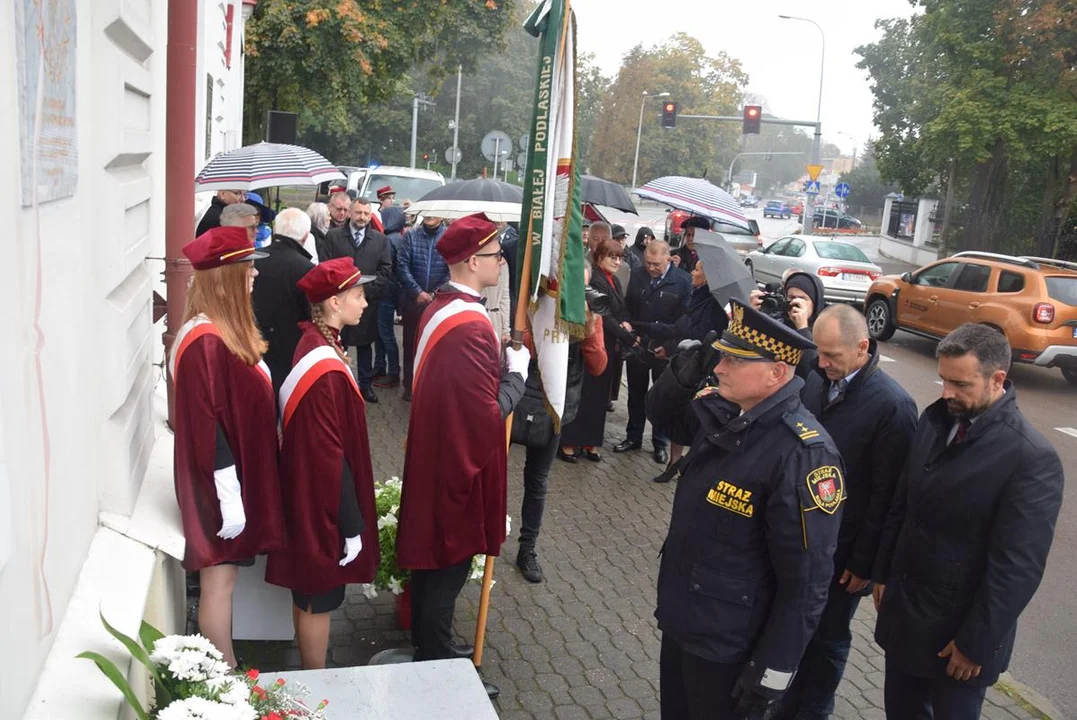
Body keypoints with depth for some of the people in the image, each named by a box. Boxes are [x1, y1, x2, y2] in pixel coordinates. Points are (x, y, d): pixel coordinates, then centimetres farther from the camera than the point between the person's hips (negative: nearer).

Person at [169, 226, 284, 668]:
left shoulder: (225, 332, 8)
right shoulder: (207, 342, -22)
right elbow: (207, 426, -23)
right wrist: (229, 496, -21)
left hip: (238, 475, 9)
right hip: (222, 484, -9)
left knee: (223, 578, 18)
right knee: (220, 579, 4)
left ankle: (226, 669, 31)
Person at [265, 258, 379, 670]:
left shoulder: (315, 344, 2)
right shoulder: (326, 369, -27)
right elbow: (331, 457, -24)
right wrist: (352, 525, -16)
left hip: (309, 494, 10)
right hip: (323, 505, -10)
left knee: (309, 596, 22)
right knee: (318, 600, 8)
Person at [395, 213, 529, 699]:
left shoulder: (438, 308, 3)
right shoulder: (472, 326, -26)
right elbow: (489, 415, -26)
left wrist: (498, 365, 6)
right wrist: (516, 371, -12)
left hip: (433, 454, 10)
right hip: (460, 463, -9)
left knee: (432, 557, 21)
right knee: (449, 567, 6)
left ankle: (429, 646, 38)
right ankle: (436, 666, 22)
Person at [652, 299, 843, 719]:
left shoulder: (803, 455, -28)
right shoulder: (723, 414, -4)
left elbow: (806, 579, -23)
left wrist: (772, 671, -19)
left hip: (727, 643, -8)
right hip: (680, 616, 8)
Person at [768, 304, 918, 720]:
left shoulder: (891, 405, -20)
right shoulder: (817, 380, -3)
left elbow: (887, 495, -16)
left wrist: (865, 562, -12)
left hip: (841, 548, -5)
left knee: (827, 638, 13)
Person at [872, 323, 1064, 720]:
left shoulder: (1031, 458, -21)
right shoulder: (935, 419, -2)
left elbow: (1017, 567, -19)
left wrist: (976, 643, -15)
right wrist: (883, 571, 12)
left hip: (959, 628, -5)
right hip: (903, 608, 6)